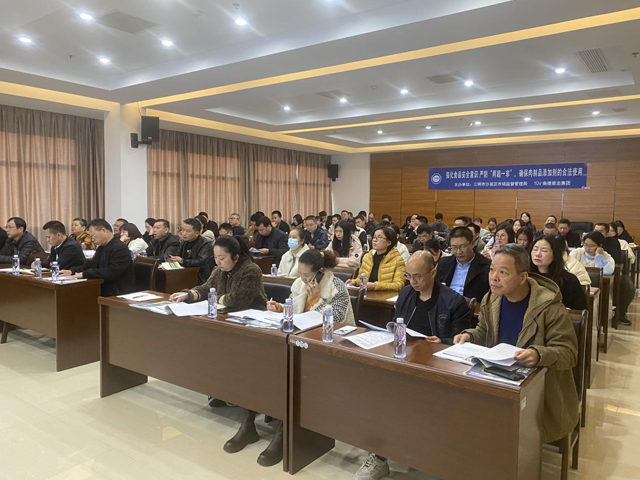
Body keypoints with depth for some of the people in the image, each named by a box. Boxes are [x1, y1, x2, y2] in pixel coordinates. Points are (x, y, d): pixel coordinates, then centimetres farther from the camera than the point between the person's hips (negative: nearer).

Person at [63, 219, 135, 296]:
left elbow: (111, 272, -26)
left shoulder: (120, 248, -18)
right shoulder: (101, 247, 11)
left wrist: (84, 274, -25)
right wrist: (72, 271, -4)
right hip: (105, 291, 8)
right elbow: (91, 264, 12)